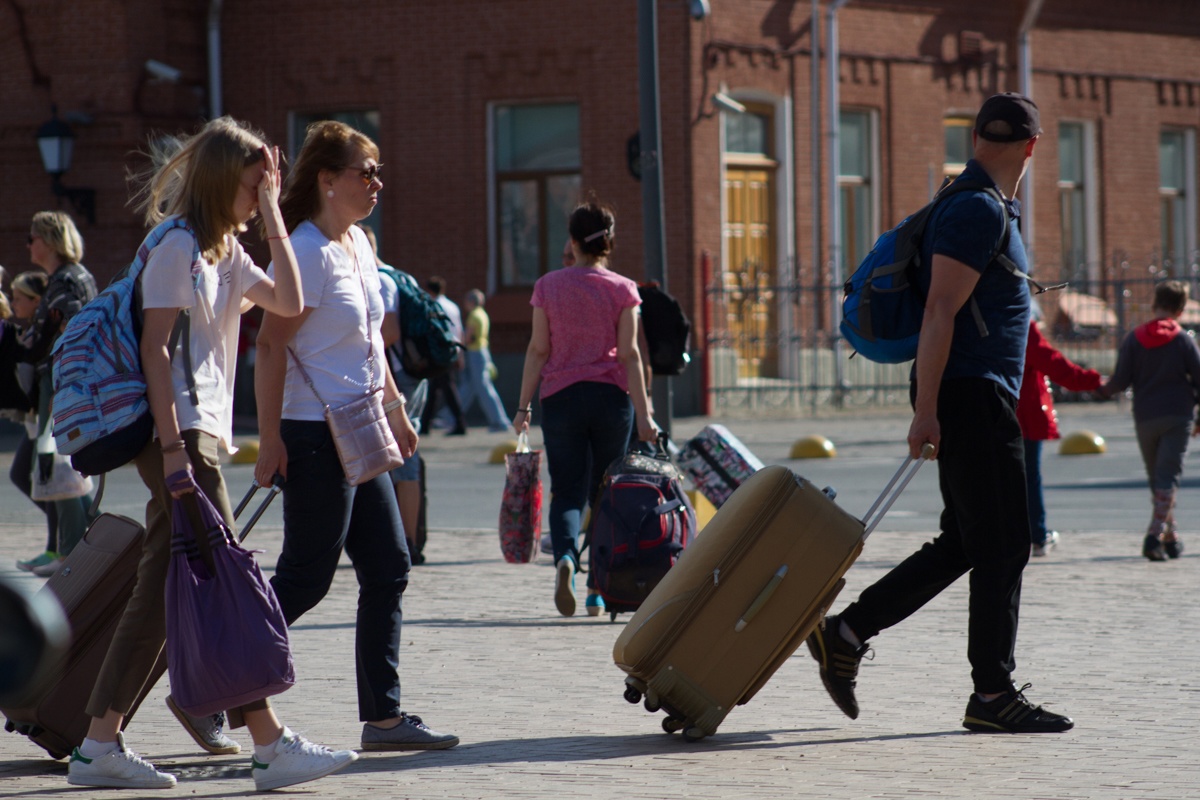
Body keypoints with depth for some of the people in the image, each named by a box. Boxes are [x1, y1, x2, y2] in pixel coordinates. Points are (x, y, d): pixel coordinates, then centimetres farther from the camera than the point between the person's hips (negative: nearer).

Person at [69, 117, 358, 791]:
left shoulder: (227, 251, 18)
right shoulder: (177, 246, -10)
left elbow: (288, 302, 9)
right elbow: (156, 348, -15)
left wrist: (273, 213, 8)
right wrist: (173, 449, -20)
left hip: (201, 433, 9)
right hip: (178, 432, -9)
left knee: (162, 591, 7)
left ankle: (101, 742, 9)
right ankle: (272, 745, -11)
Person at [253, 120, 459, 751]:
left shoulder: (358, 242, 12)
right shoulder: (308, 250, -15)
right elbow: (271, 344, -18)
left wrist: (394, 405, 24)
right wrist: (270, 439, -21)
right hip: (315, 437, -9)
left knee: (388, 570, 6)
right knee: (306, 578, -5)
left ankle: (383, 716, 9)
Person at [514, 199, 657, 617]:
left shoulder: (548, 286, 2)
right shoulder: (622, 289, 0)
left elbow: (538, 349, 0)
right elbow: (629, 353, -4)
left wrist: (523, 406, 4)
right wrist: (643, 413, -3)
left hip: (561, 395, 0)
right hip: (611, 396, 0)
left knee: (567, 492, 0)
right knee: (604, 493, 11)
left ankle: (565, 556, -30)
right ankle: (599, 591, 12)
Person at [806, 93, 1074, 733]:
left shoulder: (987, 209, 19)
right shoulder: (978, 210, -14)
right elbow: (940, 311, -19)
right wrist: (925, 411, -22)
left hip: (978, 400, 10)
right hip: (972, 397, -10)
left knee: (963, 544, 12)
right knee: (1001, 548, -5)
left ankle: (845, 634, 14)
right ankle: (992, 693, -1)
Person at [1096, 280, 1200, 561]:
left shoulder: (1134, 338, 2)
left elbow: (1121, 380, -3)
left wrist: (1103, 390, 19)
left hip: (1145, 419, 2)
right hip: (1177, 416, -2)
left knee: (1156, 478, 14)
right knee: (1169, 477, -6)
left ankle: (1170, 537, 18)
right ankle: (1155, 535, -21)